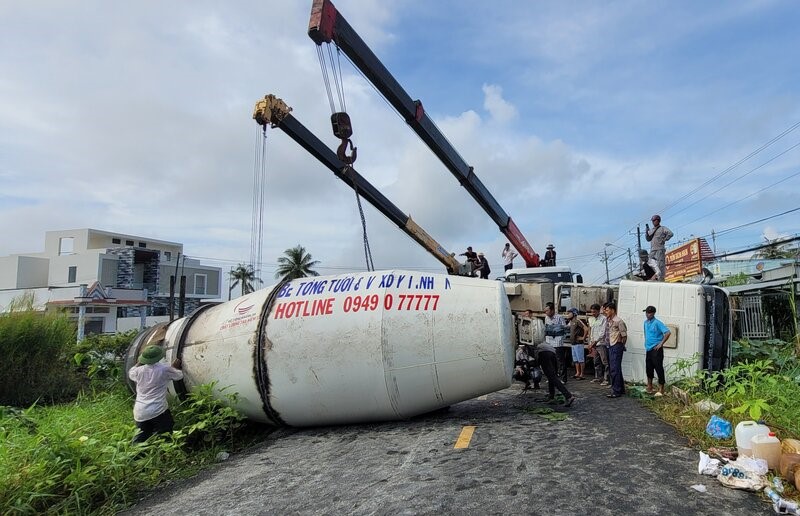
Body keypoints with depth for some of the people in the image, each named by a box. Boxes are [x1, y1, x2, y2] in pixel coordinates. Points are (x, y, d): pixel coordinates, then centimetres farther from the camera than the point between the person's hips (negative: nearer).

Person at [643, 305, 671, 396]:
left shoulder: (657, 323, -13)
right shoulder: (645, 322, 11)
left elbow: (667, 332, -22)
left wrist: (661, 344, -19)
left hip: (656, 350, -8)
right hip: (648, 349, 8)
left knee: (659, 368, -4)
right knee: (648, 368, 15)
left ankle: (661, 390, 2)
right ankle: (649, 388, 27)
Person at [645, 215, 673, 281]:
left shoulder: (663, 228, 5)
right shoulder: (651, 230, 21)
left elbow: (670, 233, -8)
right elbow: (648, 239, 15)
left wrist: (664, 240, -8)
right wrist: (646, 231, 3)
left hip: (660, 249, -6)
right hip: (652, 250, 6)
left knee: (660, 264, -11)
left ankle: (661, 279, -13)